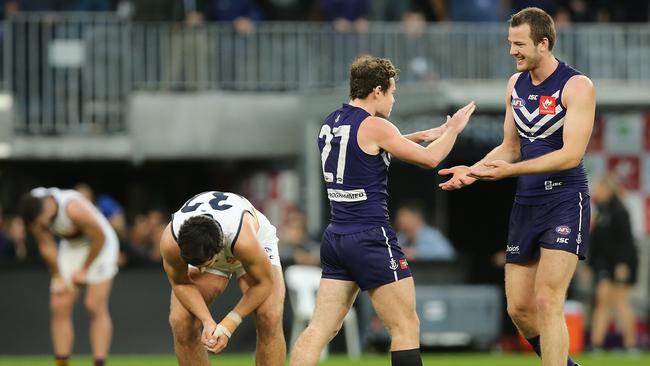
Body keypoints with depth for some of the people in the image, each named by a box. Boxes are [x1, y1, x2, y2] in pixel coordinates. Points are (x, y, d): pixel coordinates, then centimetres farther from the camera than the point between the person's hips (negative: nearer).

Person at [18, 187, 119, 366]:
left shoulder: (74, 209, -36)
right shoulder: (34, 212, -18)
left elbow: (100, 237, -22)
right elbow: (46, 246, -3)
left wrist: (84, 270, -13)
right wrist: (58, 277, 0)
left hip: (99, 245, -6)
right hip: (70, 246, 6)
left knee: (95, 307, -14)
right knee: (59, 307, -4)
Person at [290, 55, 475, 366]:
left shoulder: (331, 123, 13)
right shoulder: (374, 126, -11)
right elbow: (430, 158, -7)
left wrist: (421, 136, 32)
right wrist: (453, 129, 10)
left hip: (335, 238, 8)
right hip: (372, 239, -8)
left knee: (320, 329, 2)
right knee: (406, 327, 2)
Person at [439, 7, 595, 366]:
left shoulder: (576, 86, -11)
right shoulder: (515, 85, 11)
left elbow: (571, 154, -19)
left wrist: (511, 170, -25)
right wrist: (474, 171, 2)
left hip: (565, 201, -7)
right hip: (526, 203, 7)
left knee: (547, 302, -17)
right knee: (519, 308, 7)